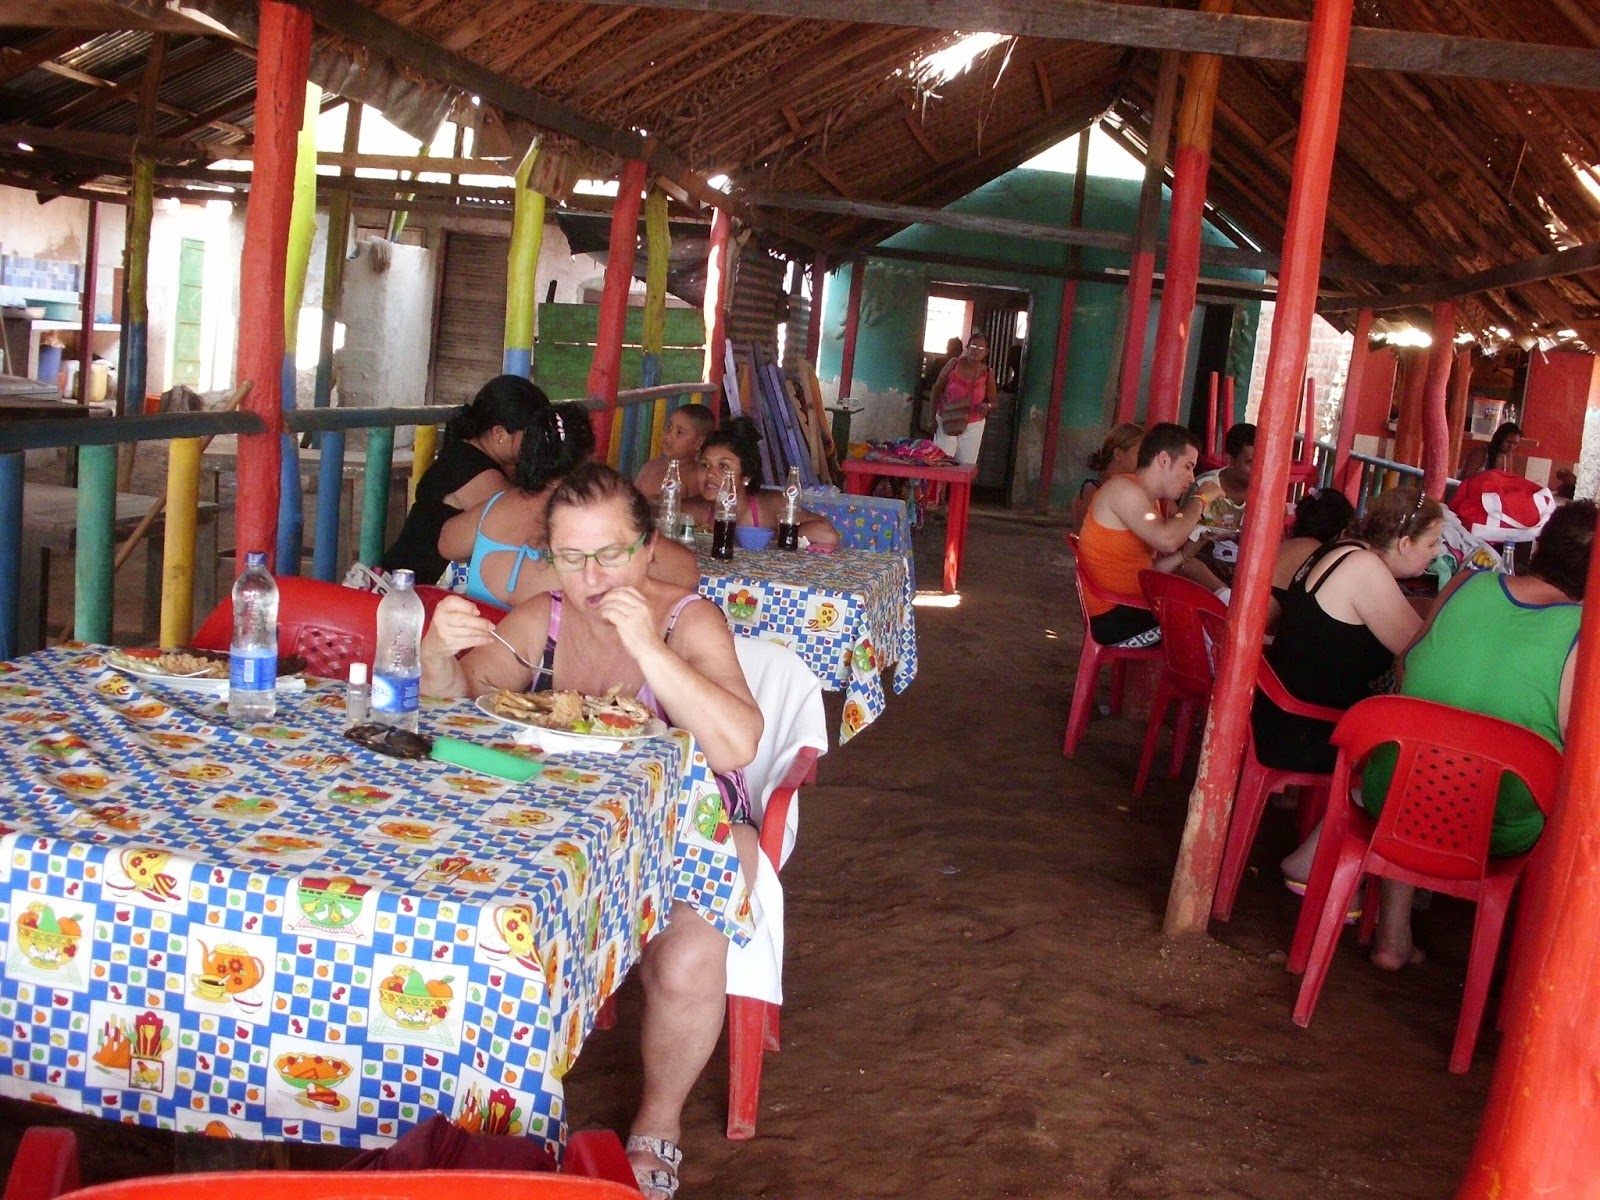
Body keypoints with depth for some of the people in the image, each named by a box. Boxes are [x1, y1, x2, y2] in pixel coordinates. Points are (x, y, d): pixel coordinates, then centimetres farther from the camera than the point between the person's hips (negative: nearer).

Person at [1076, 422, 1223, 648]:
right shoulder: (1123, 488, -12)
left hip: (1134, 608, 10)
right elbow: (1167, 539, -27)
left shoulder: (1148, 500, 17)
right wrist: (1199, 500, -12)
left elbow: (1146, 571, 13)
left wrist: (1185, 553, 1)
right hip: (1114, 618, -10)